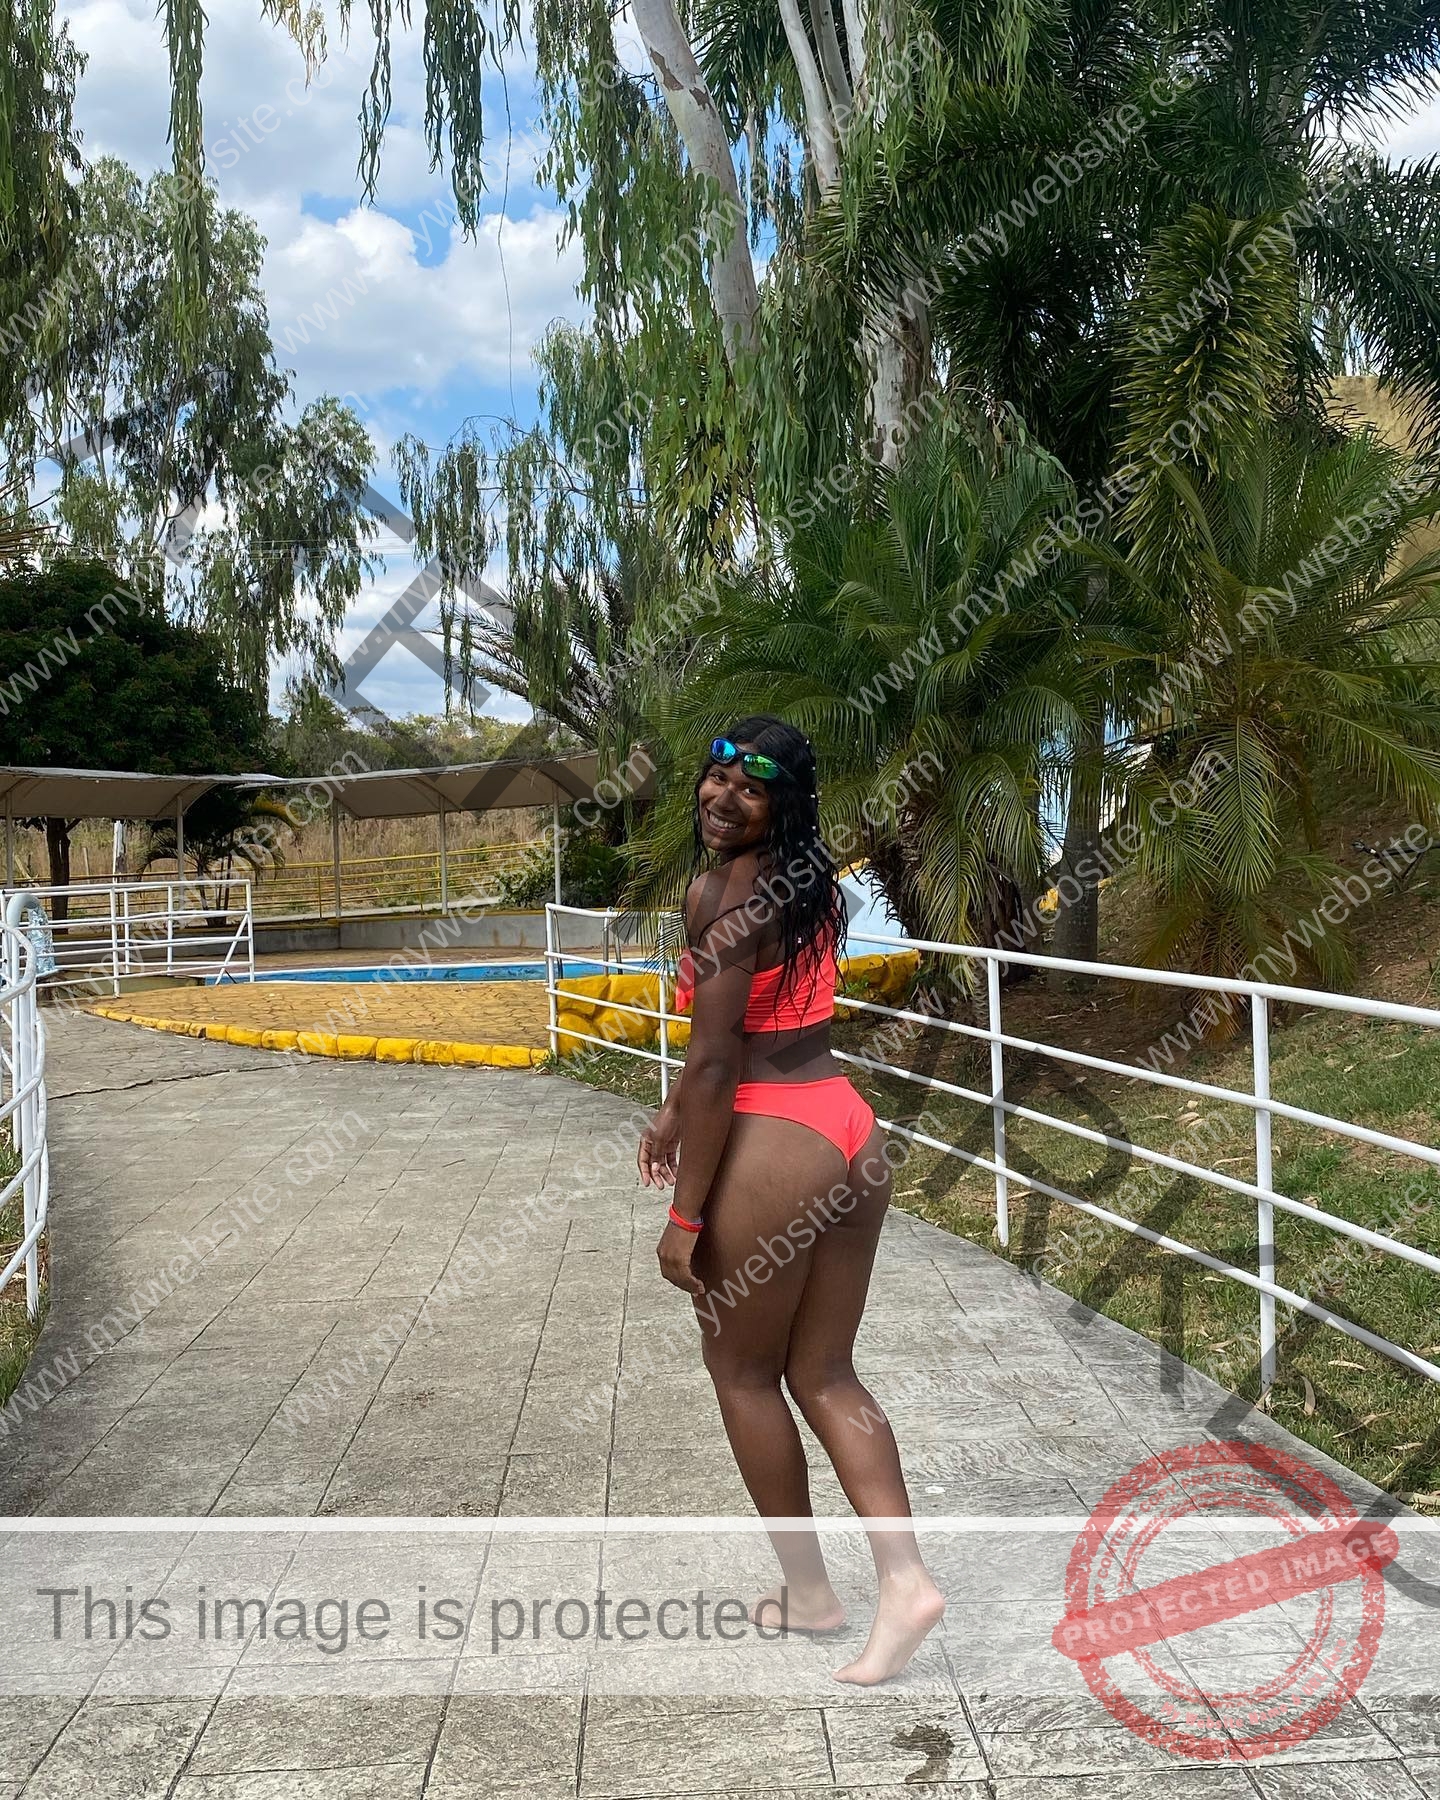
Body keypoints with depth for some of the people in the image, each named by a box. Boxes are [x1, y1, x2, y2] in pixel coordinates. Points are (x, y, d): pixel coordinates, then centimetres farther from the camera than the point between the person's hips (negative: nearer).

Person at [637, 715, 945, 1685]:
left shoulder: (721, 891, -16)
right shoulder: (816, 882, 11)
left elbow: (714, 1065, -18)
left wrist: (686, 1217, -13)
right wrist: (678, 1113, 27)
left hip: (773, 1146, -8)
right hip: (850, 1128, 8)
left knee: (743, 1369, 14)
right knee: (823, 1373, 17)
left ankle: (807, 1587, 28)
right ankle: (906, 1579, 11)